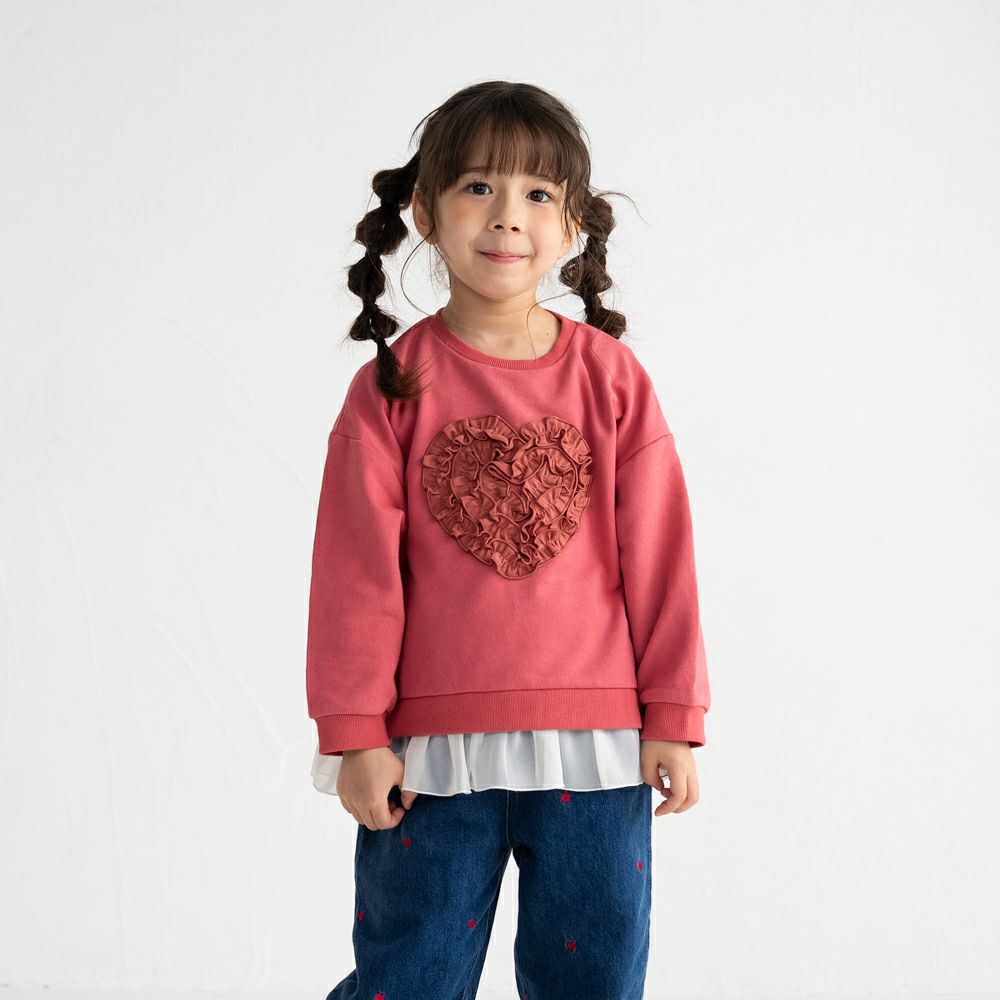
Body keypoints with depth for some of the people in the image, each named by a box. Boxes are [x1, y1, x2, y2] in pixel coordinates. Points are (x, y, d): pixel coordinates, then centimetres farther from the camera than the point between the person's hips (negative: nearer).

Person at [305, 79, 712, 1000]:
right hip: (432, 751, -1)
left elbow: (659, 555, 2)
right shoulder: (393, 386, -2)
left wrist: (674, 718, 1)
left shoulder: (612, 379, 0)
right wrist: (354, 733, -4)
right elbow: (357, 571, -3)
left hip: (593, 748, 1)